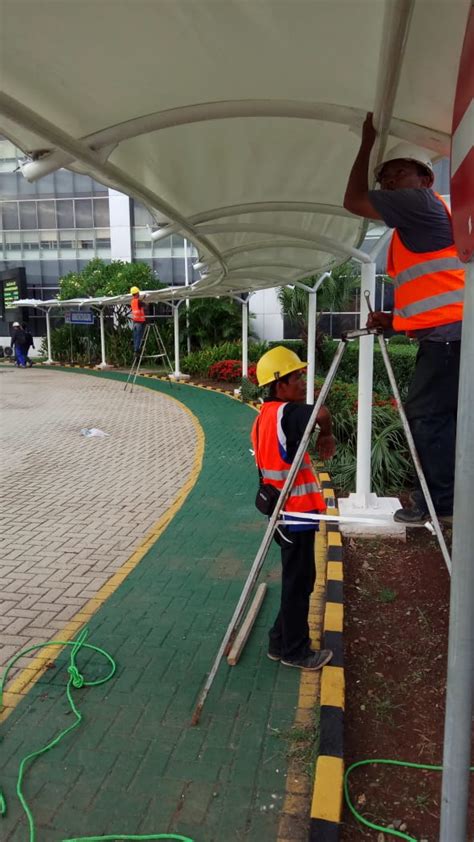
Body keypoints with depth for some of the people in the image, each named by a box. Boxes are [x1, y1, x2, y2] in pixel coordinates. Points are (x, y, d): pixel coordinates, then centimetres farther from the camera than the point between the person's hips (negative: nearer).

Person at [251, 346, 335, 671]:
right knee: (298, 582, 5)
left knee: (298, 579, 20)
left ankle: (282, 641, 32)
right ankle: (295, 651, 21)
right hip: (296, 513, -9)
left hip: (283, 511, 9)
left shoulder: (265, 415, 9)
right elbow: (321, 414, -39)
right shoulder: (285, 413, -20)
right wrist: (327, 435, -19)